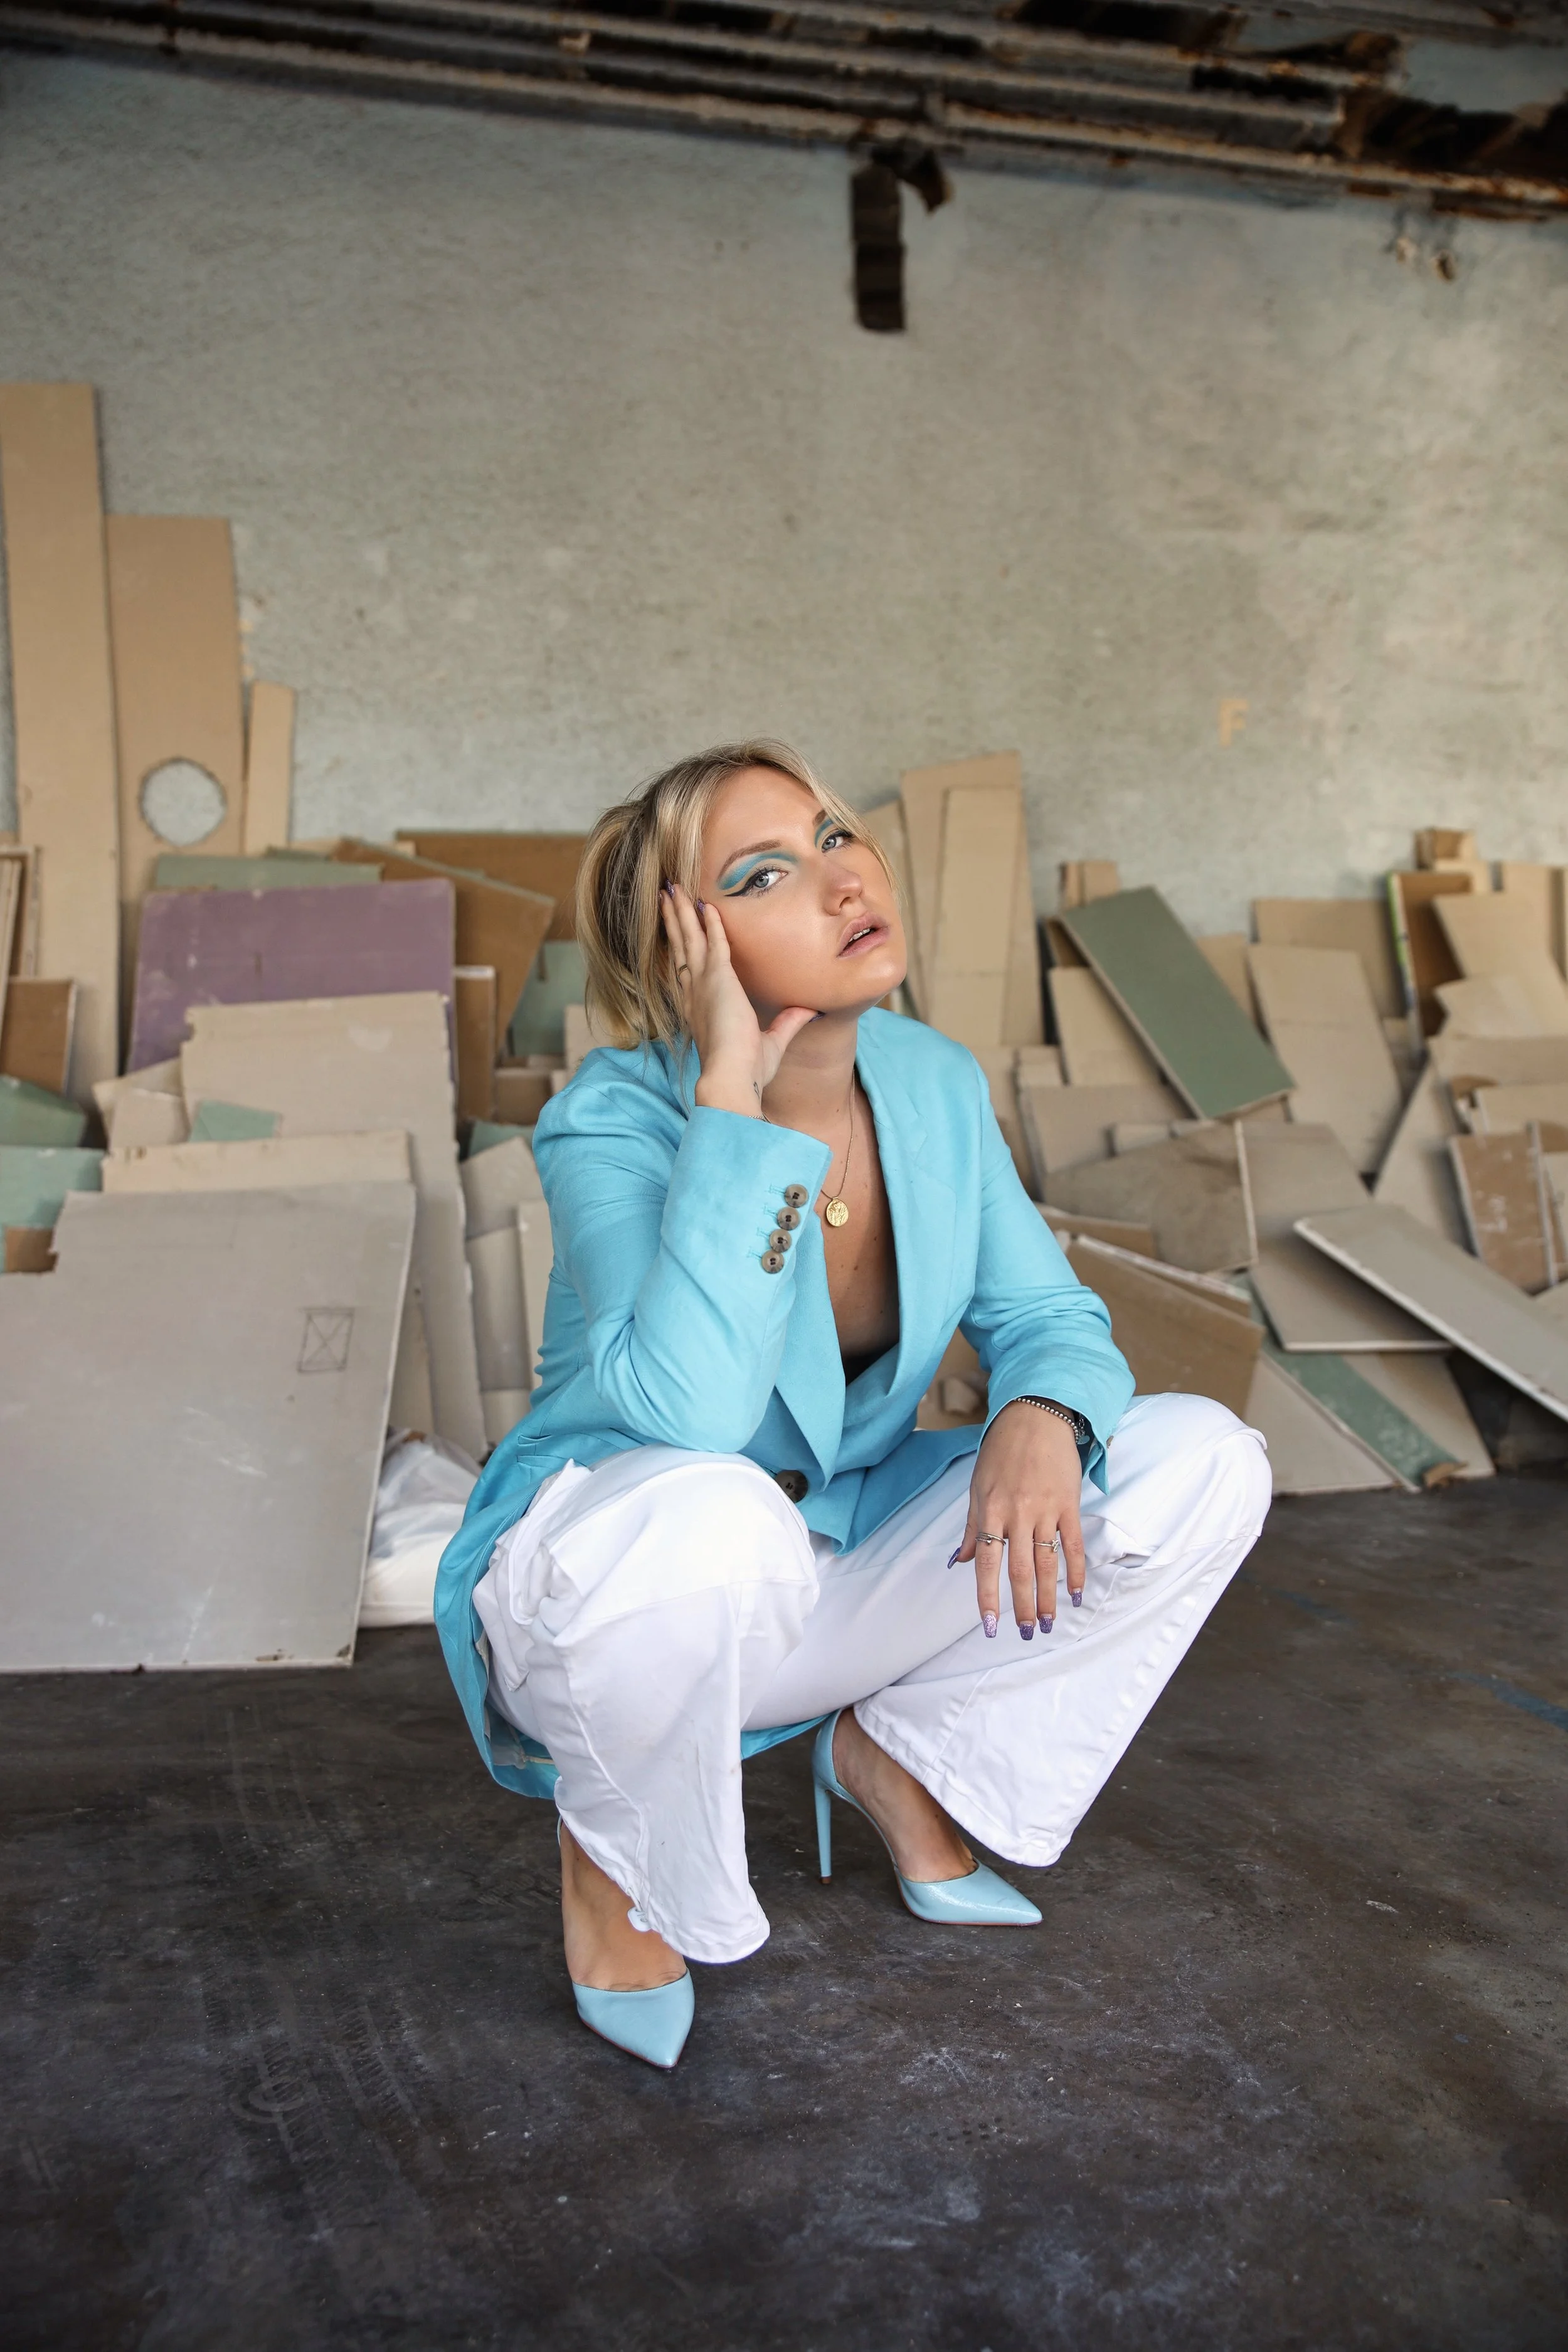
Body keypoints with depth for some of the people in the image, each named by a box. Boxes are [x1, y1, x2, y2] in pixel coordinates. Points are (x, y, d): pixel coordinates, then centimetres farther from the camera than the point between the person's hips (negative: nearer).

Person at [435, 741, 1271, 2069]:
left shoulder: (933, 1084, -7)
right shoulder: (614, 1123, -25)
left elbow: (1046, 1316, -1)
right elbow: (688, 1412, -39)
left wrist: (1040, 1416, -25)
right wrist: (733, 1098, -37)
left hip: (831, 1579, 5)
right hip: (599, 1592, -5)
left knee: (1201, 1463, -11)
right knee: (709, 1518, -42)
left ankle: (901, 1755, 8)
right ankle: (619, 1850, -7)